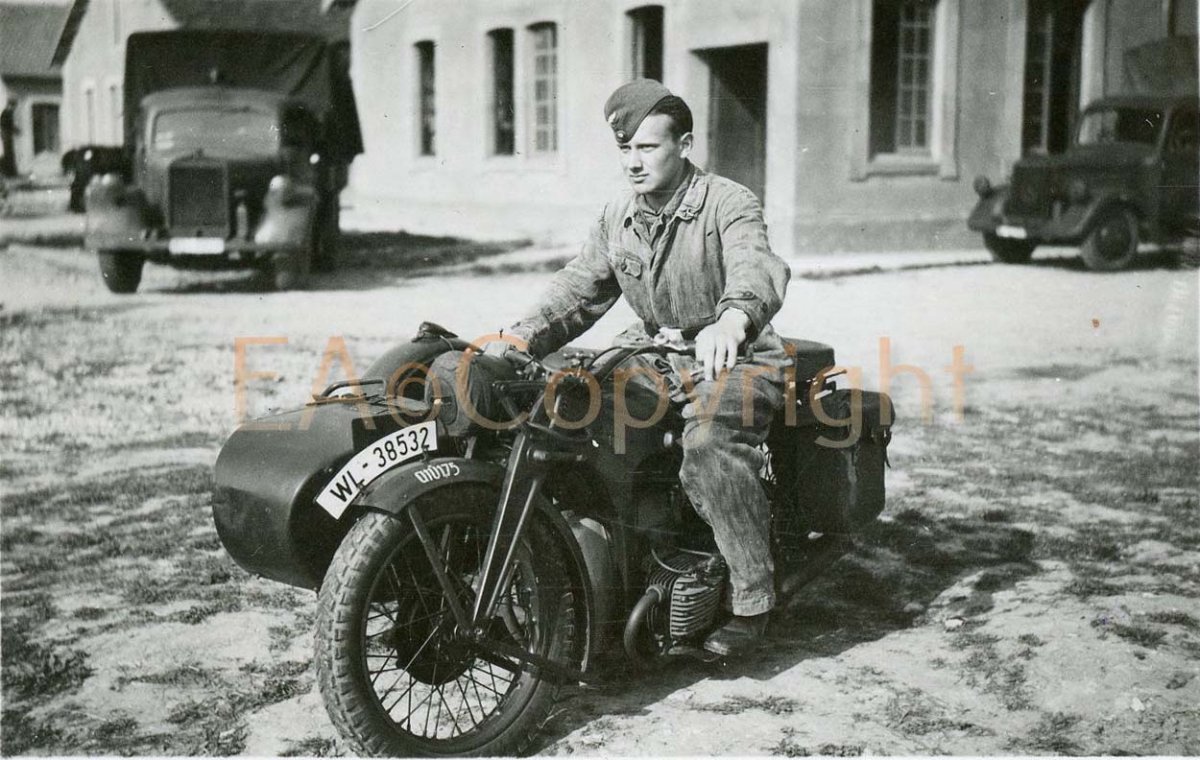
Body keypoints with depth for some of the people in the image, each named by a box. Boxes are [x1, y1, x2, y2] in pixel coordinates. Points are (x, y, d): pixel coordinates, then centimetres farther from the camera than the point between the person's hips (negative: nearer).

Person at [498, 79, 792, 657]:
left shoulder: (728, 204, -13)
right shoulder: (617, 217, 10)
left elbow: (757, 267, -33)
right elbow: (580, 290, 9)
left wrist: (731, 321, -56)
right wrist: (522, 338, -10)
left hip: (734, 357, -7)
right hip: (654, 354, 7)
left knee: (707, 444, -35)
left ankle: (753, 598, -22)